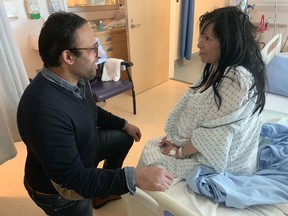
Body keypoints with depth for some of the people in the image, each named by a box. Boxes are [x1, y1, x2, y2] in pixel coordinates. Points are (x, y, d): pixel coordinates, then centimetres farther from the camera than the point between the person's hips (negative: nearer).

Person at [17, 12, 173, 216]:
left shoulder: (76, 78, -14)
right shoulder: (44, 110, -41)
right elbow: (73, 179, -35)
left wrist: (124, 124, 8)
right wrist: (134, 177, -42)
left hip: (83, 146, 7)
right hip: (60, 189, -7)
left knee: (125, 138, 17)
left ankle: (102, 194, 35)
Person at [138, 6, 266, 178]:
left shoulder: (236, 79, -29)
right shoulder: (217, 69, 1)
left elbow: (211, 135, -28)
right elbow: (193, 111, 6)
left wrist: (180, 152, -14)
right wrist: (174, 137, 0)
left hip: (220, 160, -8)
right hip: (208, 147, 9)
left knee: (150, 158, -4)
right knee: (151, 146, 10)